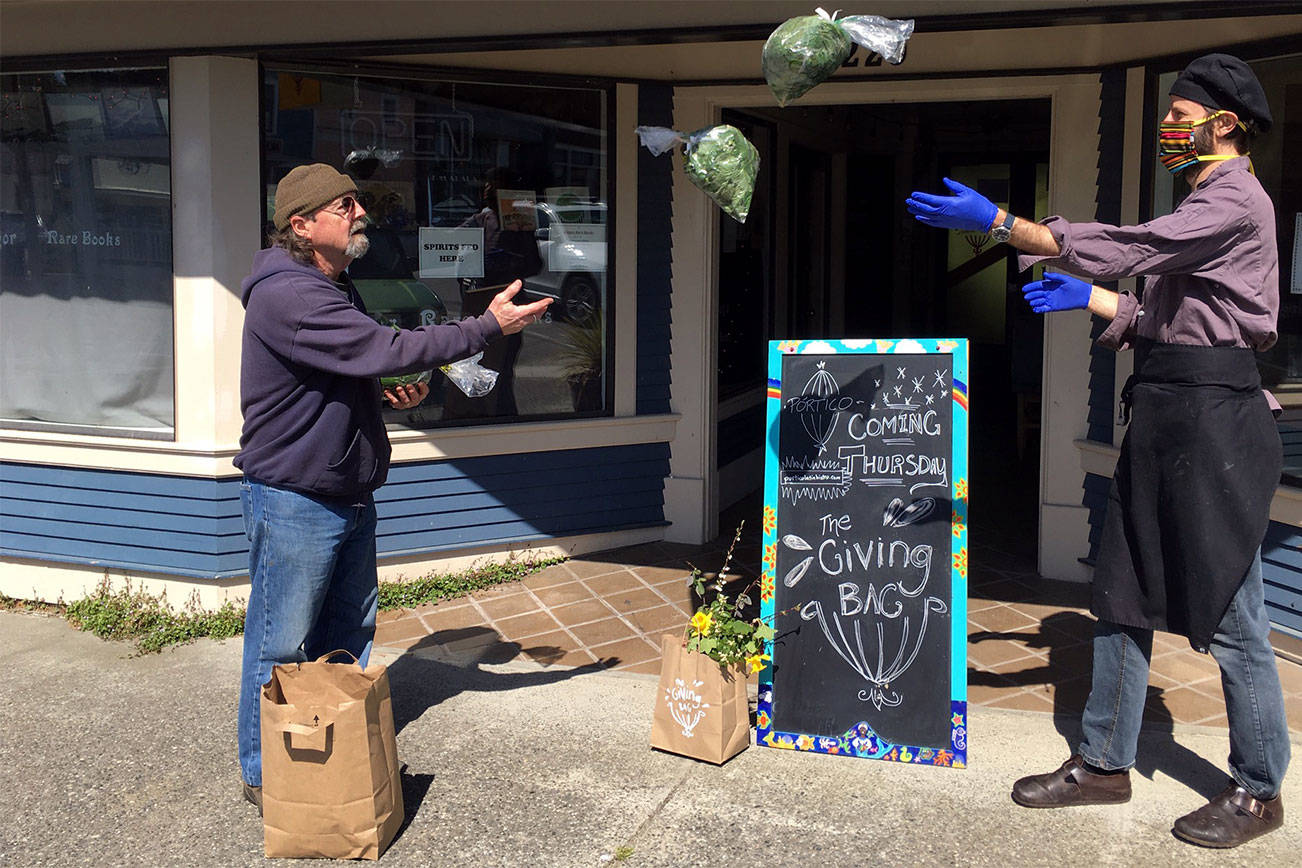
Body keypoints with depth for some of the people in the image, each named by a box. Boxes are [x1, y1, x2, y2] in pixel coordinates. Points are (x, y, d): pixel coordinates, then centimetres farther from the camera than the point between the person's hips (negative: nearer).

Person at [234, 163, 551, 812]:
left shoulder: (334, 290, 14)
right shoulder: (287, 296, -21)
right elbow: (385, 350, -29)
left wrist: (386, 398, 5)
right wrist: (489, 327, -24)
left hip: (349, 496, 10)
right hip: (292, 501, -10)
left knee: (349, 637, 18)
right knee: (280, 648, 2)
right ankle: (265, 776, 17)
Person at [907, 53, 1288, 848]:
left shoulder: (1237, 201, -10)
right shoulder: (1209, 204, 20)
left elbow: (1129, 246, -23)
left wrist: (997, 221, -26)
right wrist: (1091, 300, 15)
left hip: (1212, 418, -10)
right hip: (1165, 416, 10)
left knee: (1227, 611, -1)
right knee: (1123, 594, 11)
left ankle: (1258, 792, 15)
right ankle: (1106, 762, 21)